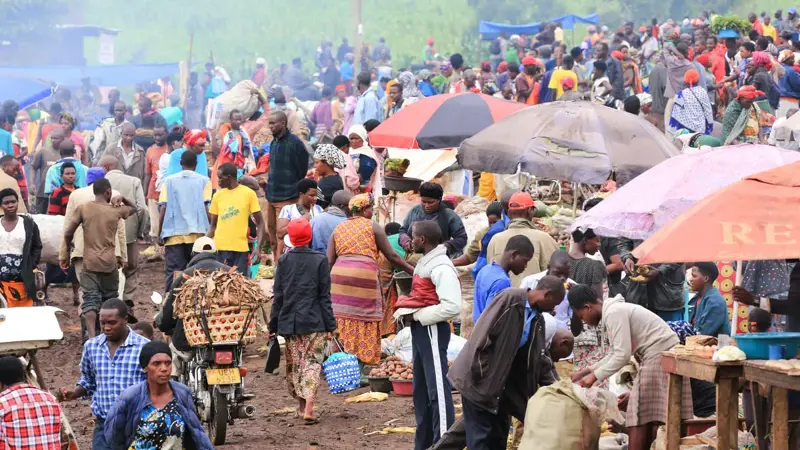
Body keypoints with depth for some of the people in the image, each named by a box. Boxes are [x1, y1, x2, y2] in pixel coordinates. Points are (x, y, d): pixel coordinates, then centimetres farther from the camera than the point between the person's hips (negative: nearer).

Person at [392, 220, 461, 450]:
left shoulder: (441, 268, -17)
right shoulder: (424, 263, 14)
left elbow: (452, 306, -24)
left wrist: (417, 315, -18)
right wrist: (407, 311, 4)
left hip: (433, 330, -10)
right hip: (420, 329, 11)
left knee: (437, 388, -8)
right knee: (421, 389, 14)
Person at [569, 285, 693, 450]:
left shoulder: (613, 313, -13)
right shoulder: (615, 310, 19)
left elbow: (622, 355, -18)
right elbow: (616, 353, 25)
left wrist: (594, 376, -9)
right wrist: (586, 371, 25)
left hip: (660, 356, -10)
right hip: (663, 356, 10)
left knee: (639, 417, -9)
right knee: (650, 417, 8)